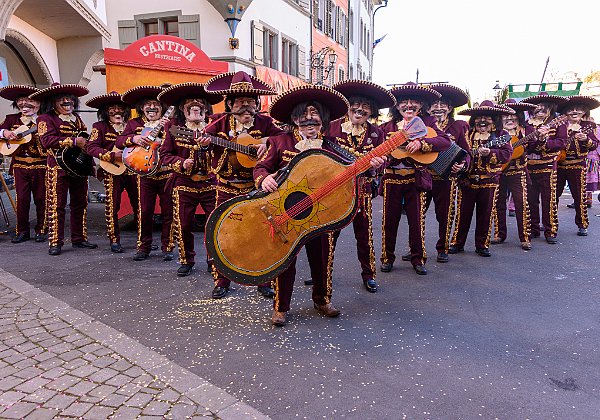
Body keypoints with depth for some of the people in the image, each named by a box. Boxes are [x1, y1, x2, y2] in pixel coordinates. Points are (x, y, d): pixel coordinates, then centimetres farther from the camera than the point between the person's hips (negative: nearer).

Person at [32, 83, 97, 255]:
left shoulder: (76, 118, 18)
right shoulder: (46, 118, -3)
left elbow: (85, 137, 32)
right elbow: (47, 140, -18)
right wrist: (74, 141, -22)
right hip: (58, 167, -6)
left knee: (80, 204, 10)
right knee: (56, 205, -4)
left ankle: (79, 238, 20)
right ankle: (55, 242, 2)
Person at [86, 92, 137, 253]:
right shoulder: (100, 126, 2)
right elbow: (91, 148, -7)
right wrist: (112, 155, -18)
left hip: (133, 170, 3)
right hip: (112, 172, -3)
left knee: (139, 205, 4)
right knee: (112, 206, 1)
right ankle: (114, 240, 13)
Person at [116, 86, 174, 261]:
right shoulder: (134, 123, 10)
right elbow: (119, 141, 1)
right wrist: (133, 138, -18)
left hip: (167, 173, -1)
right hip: (145, 173, 2)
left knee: (168, 212, 3)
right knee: (144, 212, 5)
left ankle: (167, 247, 14)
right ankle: (143, 247, 18)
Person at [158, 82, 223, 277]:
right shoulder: (173, 127, 5)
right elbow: (165, 154, 4)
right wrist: (181, 163, -13)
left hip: (211, 183, 0)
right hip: (184, 184, 0)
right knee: (183, 225, 3)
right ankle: (186, 261, 23)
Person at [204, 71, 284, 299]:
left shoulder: (264, 122, 1)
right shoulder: (220, 122, 2)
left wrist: (268, 141, -21)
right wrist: (204, 142, -24)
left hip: (256, 186, -1)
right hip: (227, 187, 1)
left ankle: (264, 280, 19)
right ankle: (221, 281, 21)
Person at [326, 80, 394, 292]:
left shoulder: (376, 133, 3)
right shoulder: (333, 127, -4)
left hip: (362, 190, 2)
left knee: (364, 232, 8)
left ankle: (368, 274, 24)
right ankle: (324, 273, 22)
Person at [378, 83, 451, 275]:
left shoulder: (427, 123, 2)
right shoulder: (388, 126, 8)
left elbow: (445, 141, -13)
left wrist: (421, 143, -26)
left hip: (416, 178, -1)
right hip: (392, 177, 2)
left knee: (417, 219, 5)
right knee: (389, 219, 7)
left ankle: (418, 258, 20)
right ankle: (387, 257, 21)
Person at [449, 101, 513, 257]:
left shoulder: (501, 135, 3)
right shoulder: (467, 133, 9)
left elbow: (507, 154, -9)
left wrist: (489, 153, -23)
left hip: (489, 181, -1)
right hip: (467, 179, 1)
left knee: (485, 214, 5)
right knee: (463, 213, 5)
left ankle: (482, 245, 17)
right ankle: (457, 243, 16)